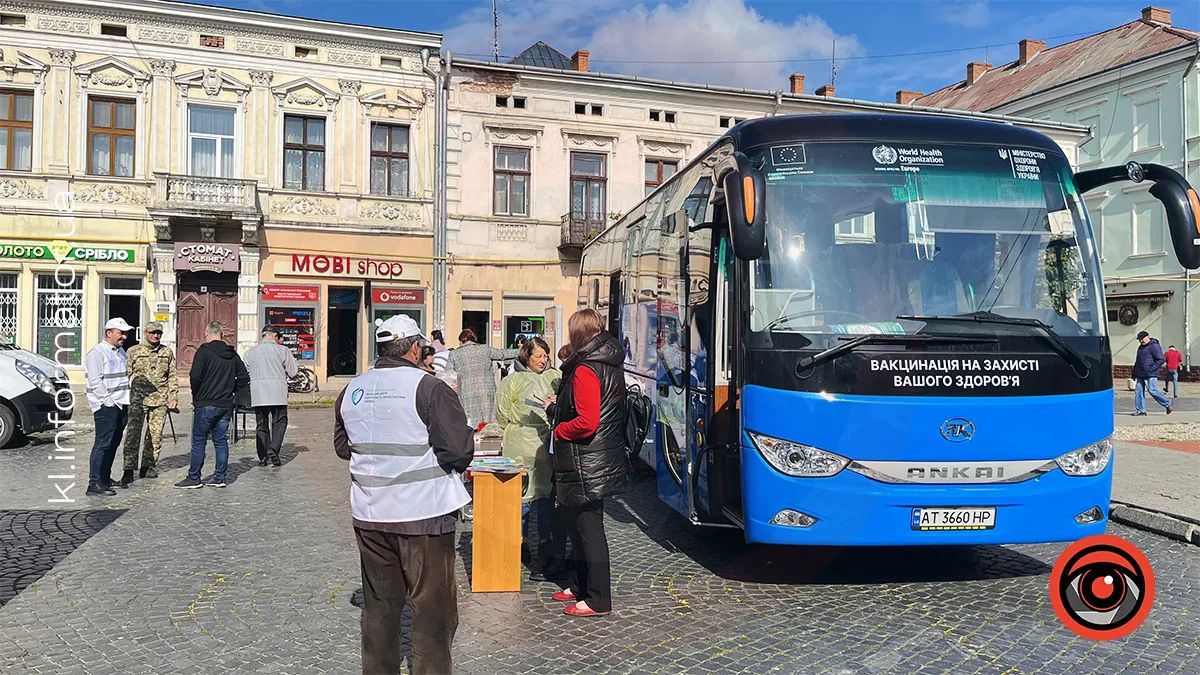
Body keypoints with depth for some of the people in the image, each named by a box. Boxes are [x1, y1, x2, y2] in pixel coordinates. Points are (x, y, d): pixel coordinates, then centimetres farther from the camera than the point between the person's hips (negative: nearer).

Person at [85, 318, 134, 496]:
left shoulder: (120, 352, 17)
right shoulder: (97, 353, -10)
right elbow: (95, 381, -16)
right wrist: (109, 401, -18)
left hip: (121, 405, 9)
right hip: (105, 407, -9)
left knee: (113, 443, 14)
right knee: (102, 444, -9)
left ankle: (105, 478, 24)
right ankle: (94, 483, -7)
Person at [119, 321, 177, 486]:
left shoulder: (167, 352, 11)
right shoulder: (133, 351, 5)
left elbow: (172, 376, 14)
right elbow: (125, 375, 7)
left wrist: (174, 397, 7)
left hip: (160, 400, 2)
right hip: (138, 399, -2)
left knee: (155, 435, 5)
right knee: (133, 434, -7)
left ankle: (148, 466, 16)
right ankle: (129, 469, -4)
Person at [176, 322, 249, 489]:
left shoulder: (204, 351, -10)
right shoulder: (232, 354, 8)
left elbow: (195, 376, -17)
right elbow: (244, 378, 10)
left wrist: (196, 394, -2)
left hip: (206, 404, -5)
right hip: (226, 405, 5)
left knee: (198, 442, 3)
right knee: (221, 441, 10)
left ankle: (194, 478, 7)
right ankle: (219, 478, 12)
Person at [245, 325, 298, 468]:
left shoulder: (250, 352, 7)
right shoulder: (283, 350, -2)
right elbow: (293, 372, 1)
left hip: (257, 394, 3)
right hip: (278, 394, -3)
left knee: (261, 424, 10)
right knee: (279, 422, 7)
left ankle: (263, 457, 11)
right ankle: (273, 449, -11)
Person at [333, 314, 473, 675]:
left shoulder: (352, 389, 6)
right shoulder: (428, 387, -14)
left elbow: (342, 446, 17)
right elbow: (460, 449, -17)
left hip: (369, 513, 6)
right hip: (424, 512, -6)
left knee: (379, 602, 18)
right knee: (433, 605, 5)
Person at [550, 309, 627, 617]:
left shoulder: (585, 370, -19)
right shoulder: (612, 365, 10)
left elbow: (586, 423, -26)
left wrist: (559, 431, -8)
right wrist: (561, 406, 19)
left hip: (586, 465, -10)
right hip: (603, 461, 10)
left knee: (588, 529, 0)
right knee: (576, 523, 20)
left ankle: (598, 600, 10)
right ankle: (581, 587, 32)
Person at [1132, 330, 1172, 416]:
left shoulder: (1154, 346, -8)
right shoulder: (1141, 347, 19)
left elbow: (1161, 360, -15)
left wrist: (1151, 369, -19)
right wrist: (1134, 373, 22)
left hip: (1150, 375, -8)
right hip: (1140, 375, 8)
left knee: (1152, 390, -12)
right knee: (1138, 391, 3)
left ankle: (1167, 404, 6)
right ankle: (1140, 410, 7)